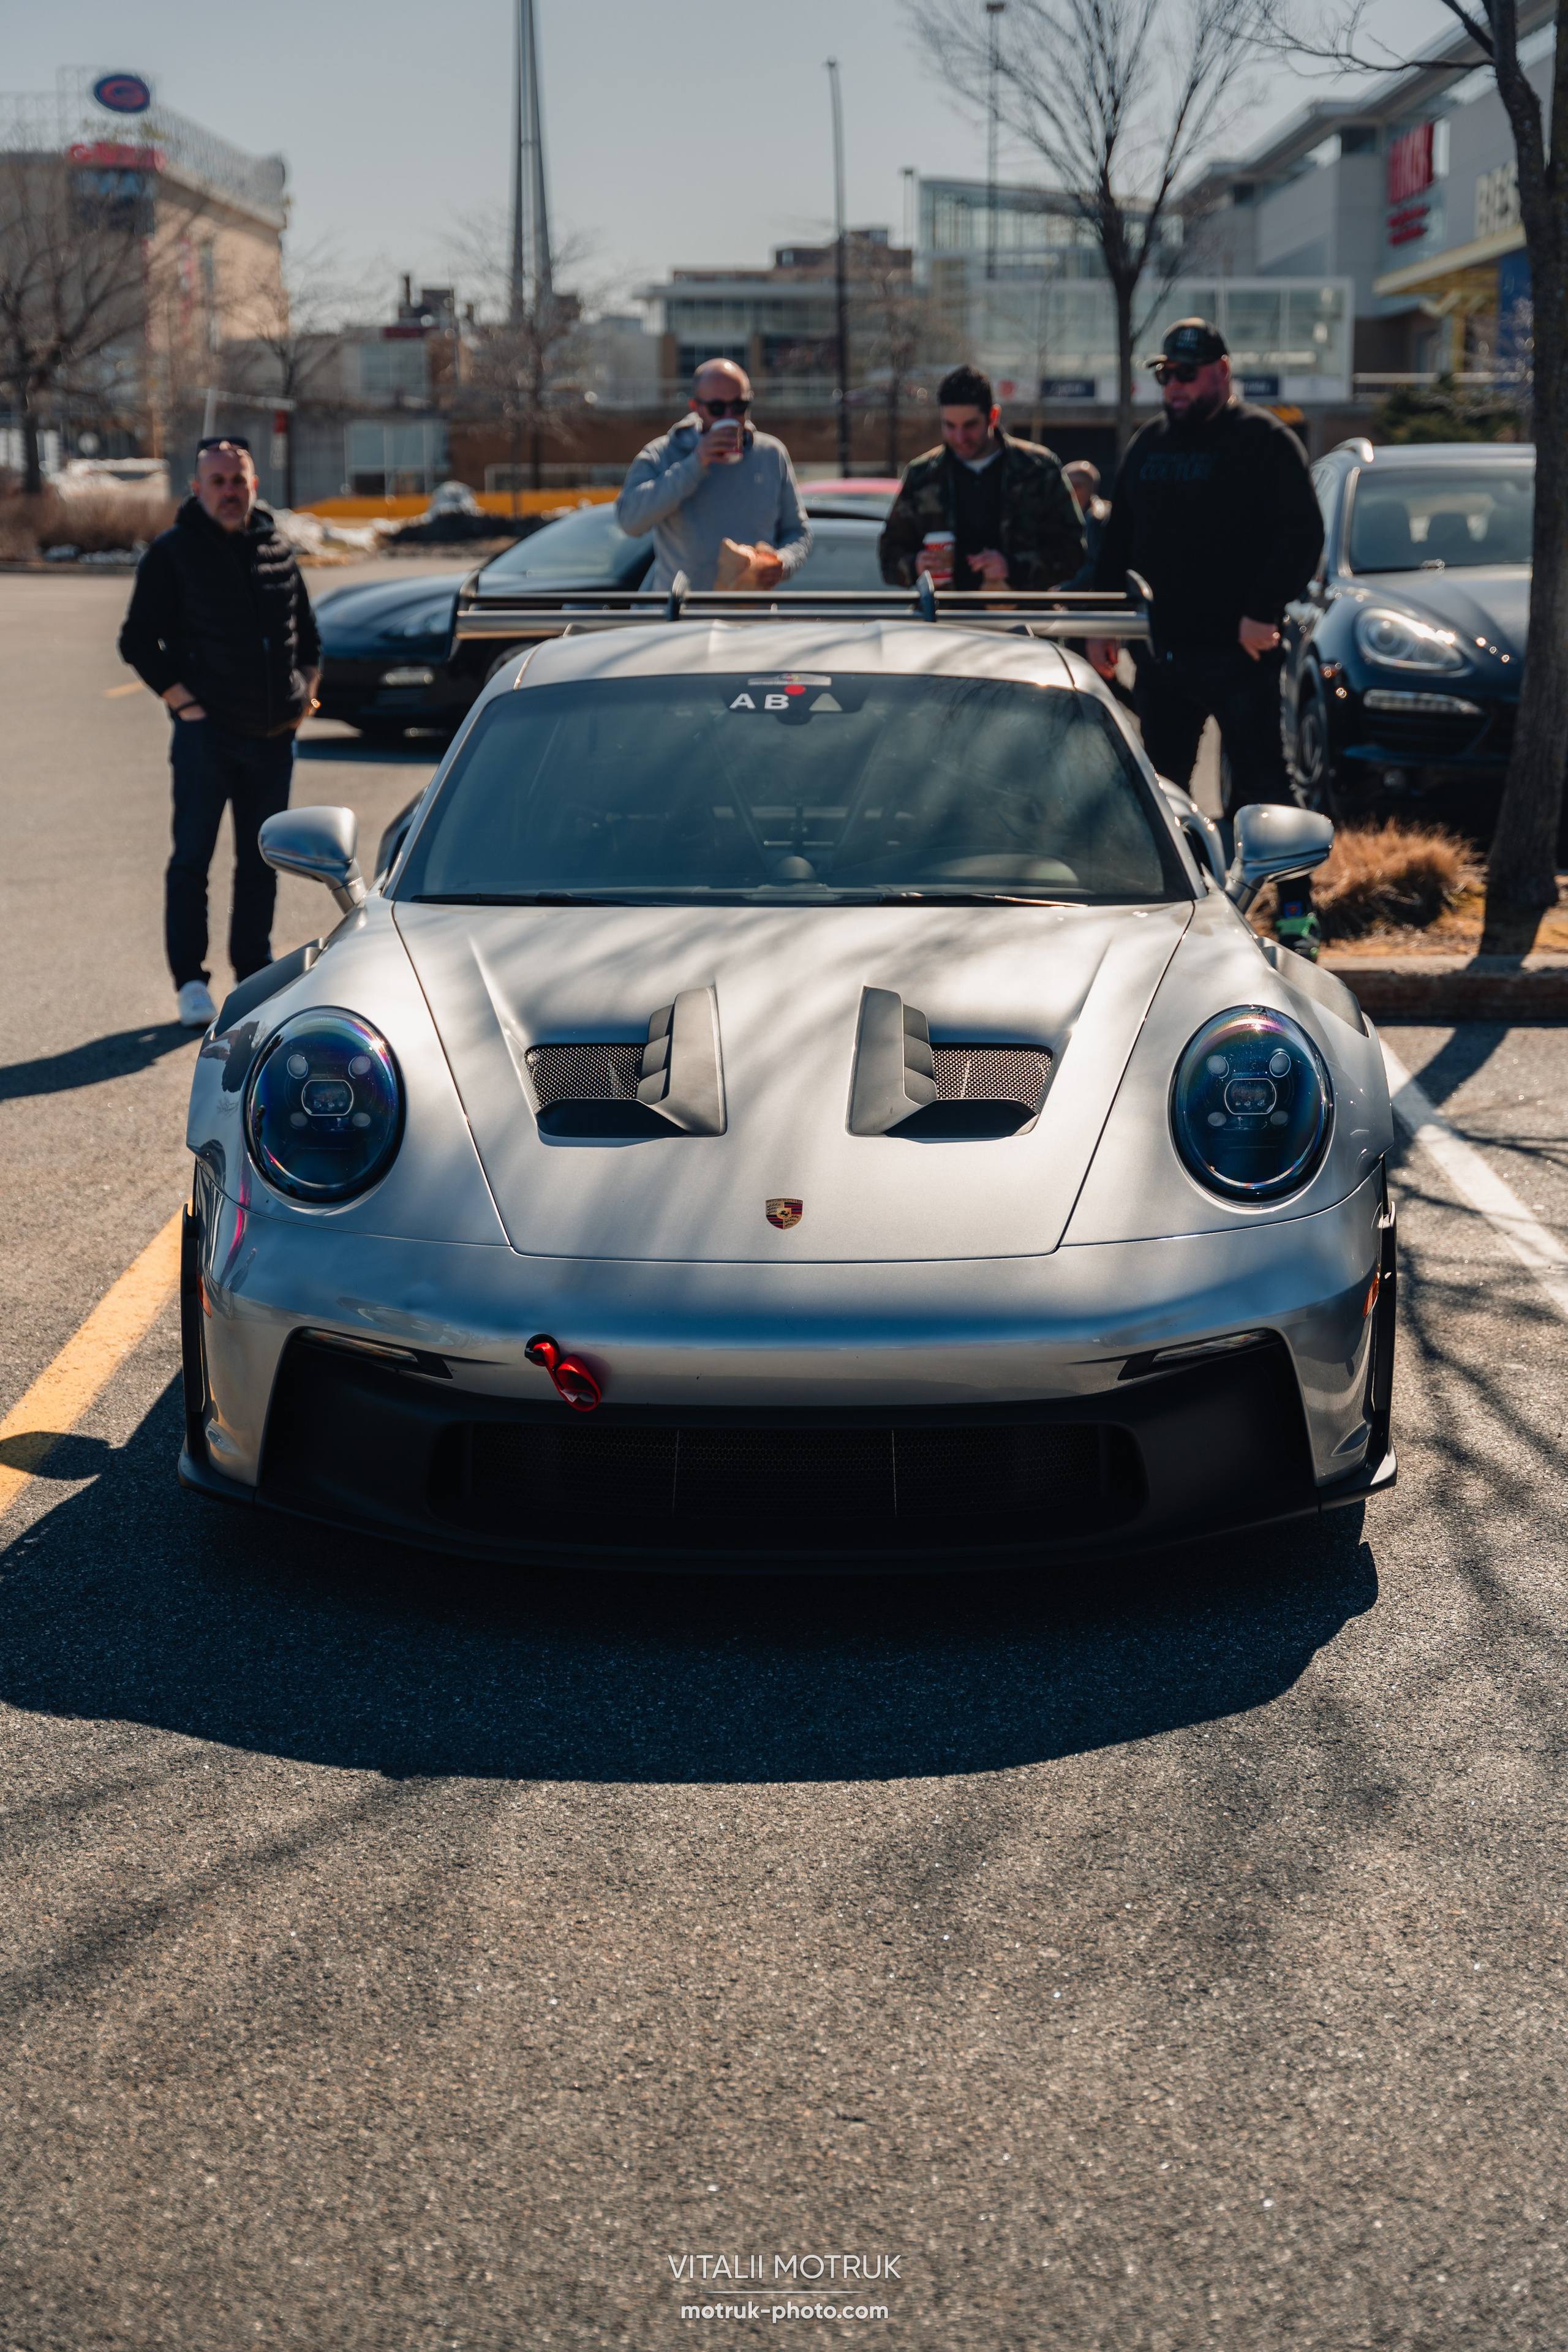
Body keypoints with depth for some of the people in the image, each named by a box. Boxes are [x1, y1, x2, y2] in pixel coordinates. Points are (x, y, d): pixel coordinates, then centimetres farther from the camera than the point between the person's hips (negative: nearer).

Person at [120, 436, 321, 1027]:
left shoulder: (277, 550, 10)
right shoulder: (172, 553, -3)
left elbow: (307, 634, 21)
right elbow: (138, 642, -4)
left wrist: (306, 692, 8)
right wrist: (185, 705, -10)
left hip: (273, 736, 4)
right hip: (207, 735, -4)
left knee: (261, 862, 10)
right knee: (192, 859, -2)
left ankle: (254, 974, 20)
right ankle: (191, 982, 5)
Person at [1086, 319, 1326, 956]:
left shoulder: (1264, 442, -3)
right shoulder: (1147, 445, 16)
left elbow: (1302, 534, -10)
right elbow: (1118, 540, 21)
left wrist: (1264, 611, -19)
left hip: (1238, 651, -6)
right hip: (1160, 651, 6)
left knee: (1262, 784, -4)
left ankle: (1297, 912, 1)